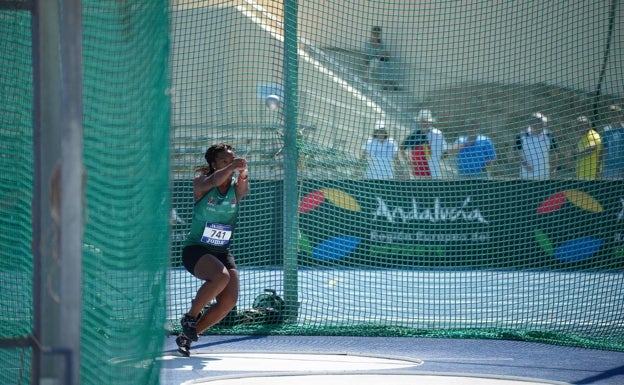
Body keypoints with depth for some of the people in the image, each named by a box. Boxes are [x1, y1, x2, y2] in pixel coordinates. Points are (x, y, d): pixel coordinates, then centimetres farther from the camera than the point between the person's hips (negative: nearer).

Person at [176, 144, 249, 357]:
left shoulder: (236, 188, 1)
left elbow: (244, 189, -24)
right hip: (195, 249, -5)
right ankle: (191, 316, -9)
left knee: (229, 300, -11)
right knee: (221, 276, -33)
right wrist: (232, 167, -47)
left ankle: (187, 336, 8)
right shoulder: (201, 184, -9)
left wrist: (243, 173, -43)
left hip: (222, 252, 5)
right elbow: (213, 181, -33)